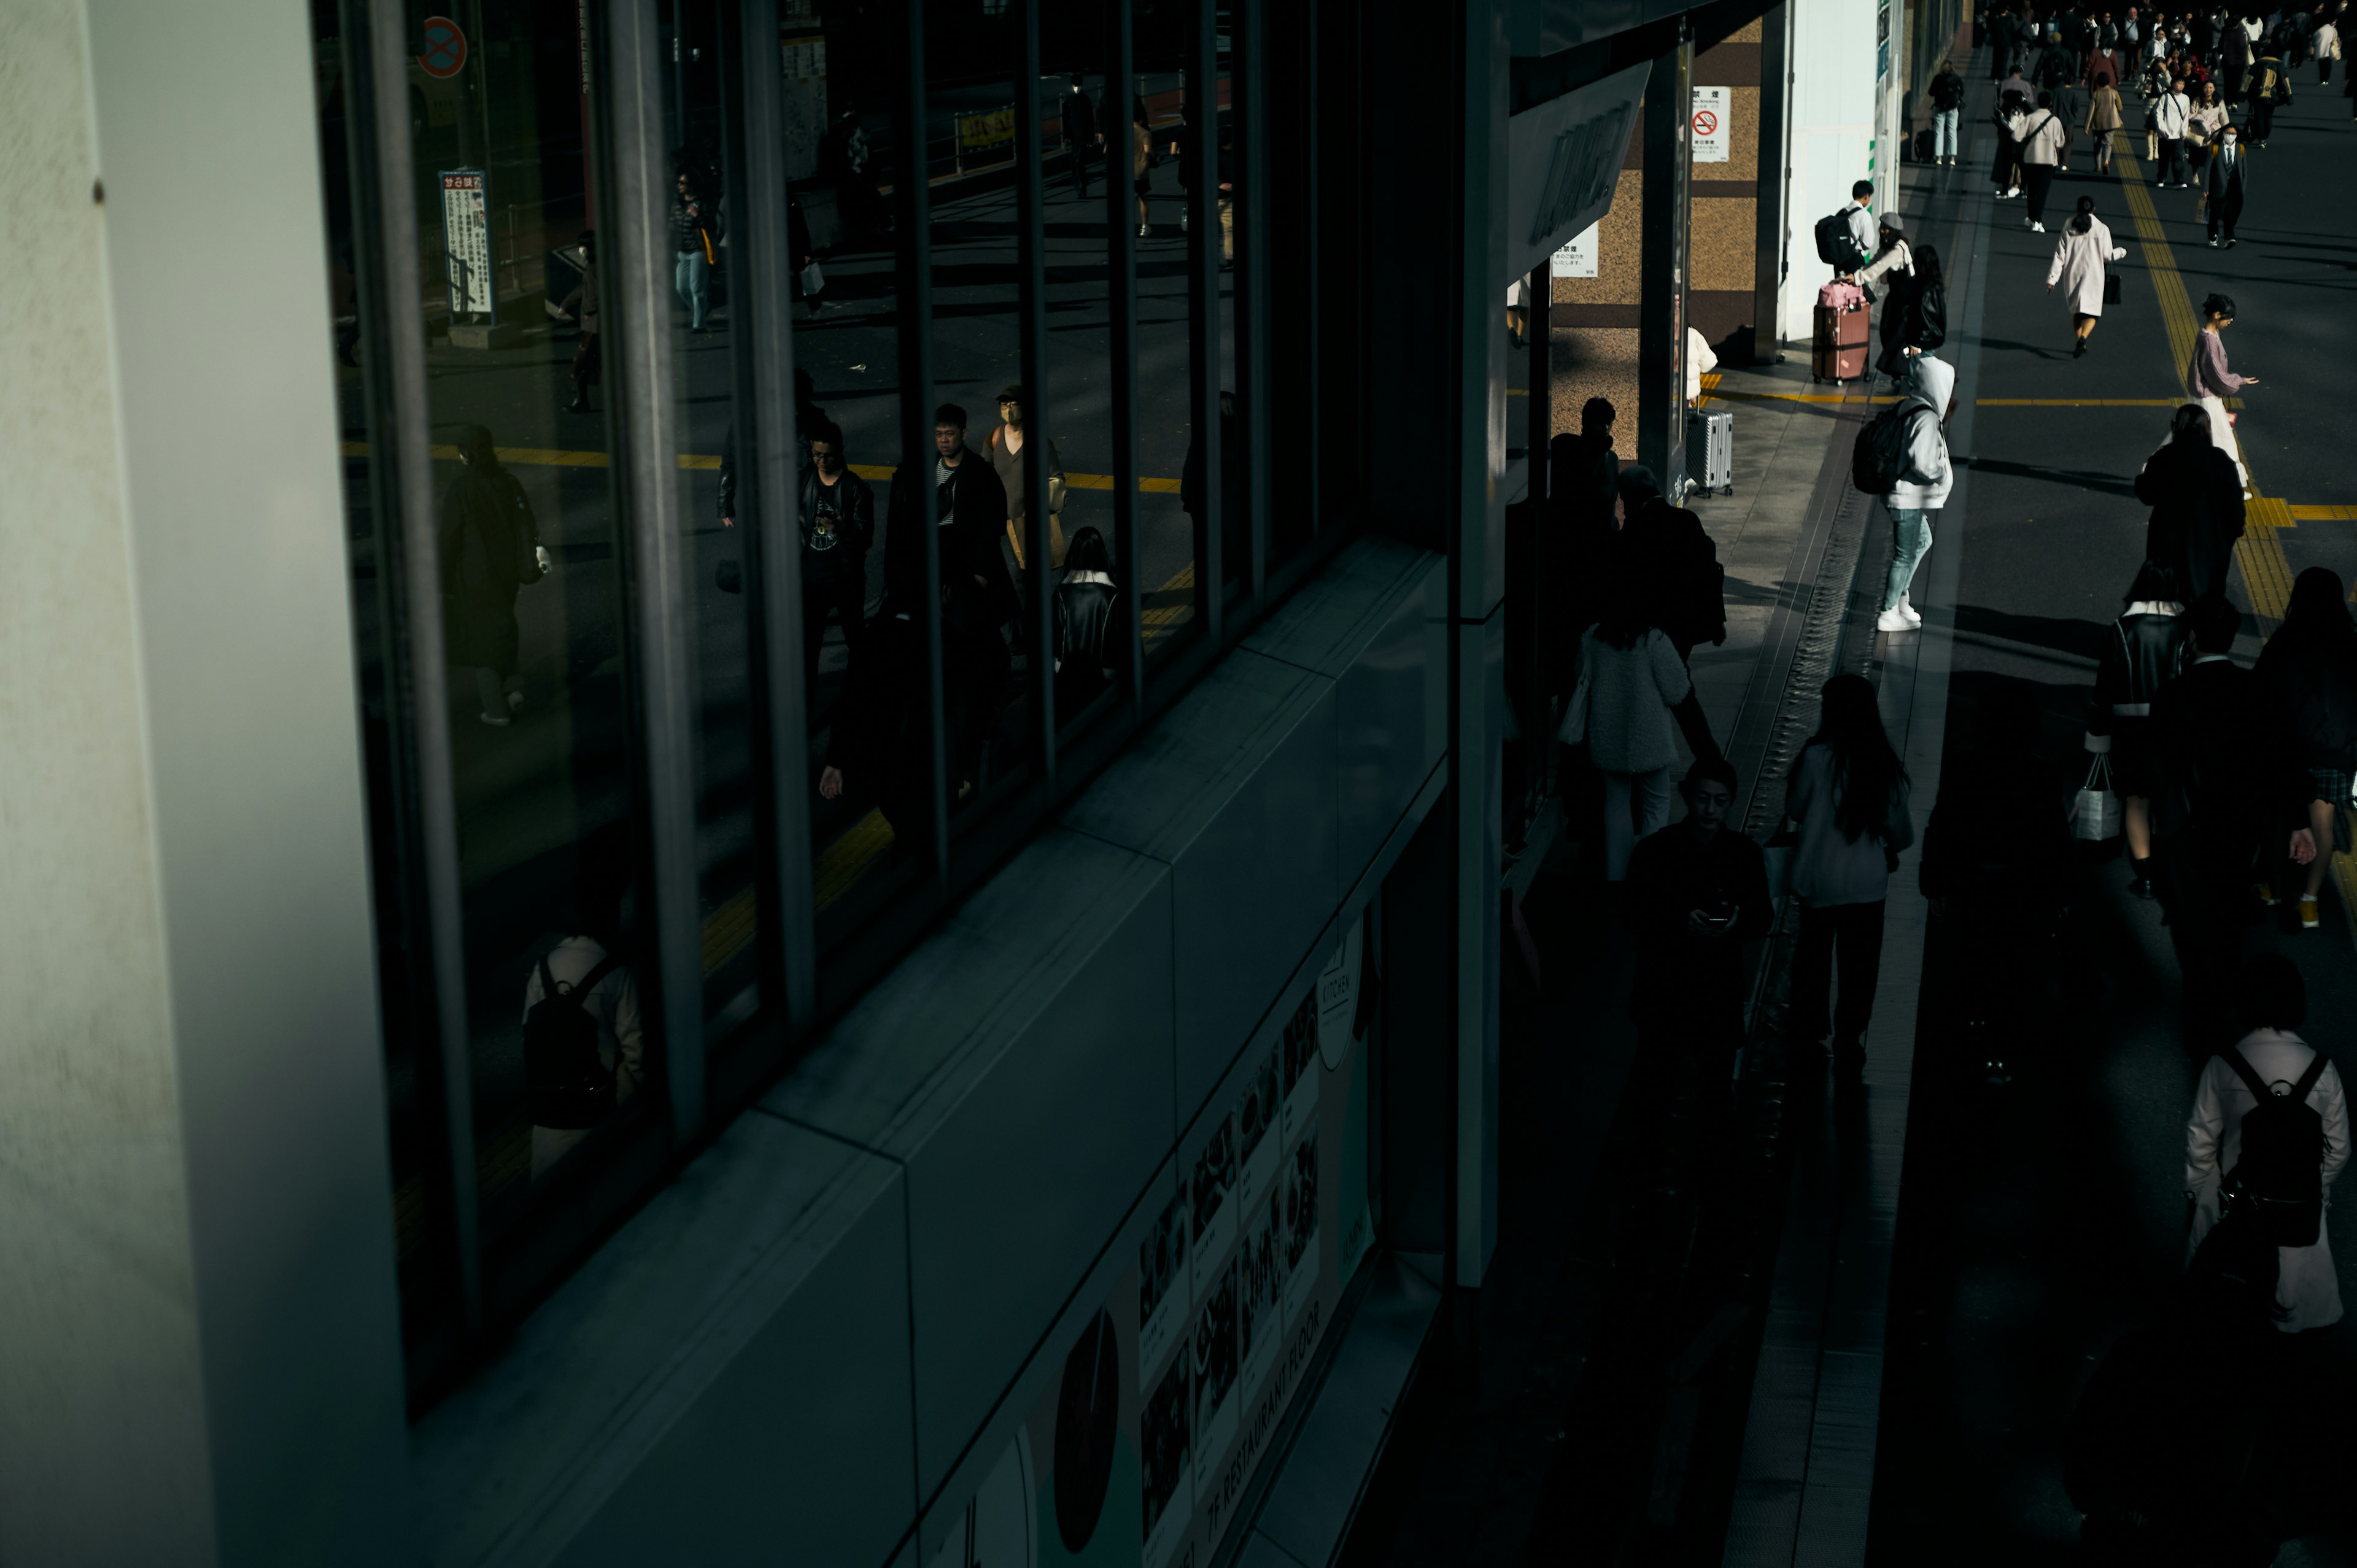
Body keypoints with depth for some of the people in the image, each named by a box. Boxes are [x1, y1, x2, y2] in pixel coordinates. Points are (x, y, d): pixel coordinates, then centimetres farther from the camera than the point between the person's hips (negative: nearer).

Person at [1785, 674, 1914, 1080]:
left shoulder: (1816, 757, -17)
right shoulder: (1886, 765, -9)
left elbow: (1795, 810, -3)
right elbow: (1902, 830, 2)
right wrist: (1892, 847, 24)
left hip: (1817, 878, 0)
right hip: (1866, 882, 0)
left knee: (1813, 952, 22)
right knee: (1859, 967, 10)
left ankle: (1809, 1024, 39)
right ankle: (1848, 1043, 13)